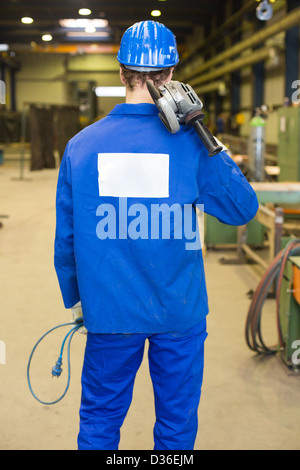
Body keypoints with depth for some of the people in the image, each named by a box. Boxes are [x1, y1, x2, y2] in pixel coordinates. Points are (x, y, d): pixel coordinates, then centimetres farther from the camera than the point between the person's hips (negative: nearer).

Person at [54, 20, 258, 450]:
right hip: (180, 311, -1)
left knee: (99, 419, 19)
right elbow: (243, 208, -2)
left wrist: (74, 298, 15)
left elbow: (65, 238, 0)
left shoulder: (81, 146, -6)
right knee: (177, 423, 17)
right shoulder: (190, 145, -13)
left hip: (109, 313, 2)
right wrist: (211, 141, -6)